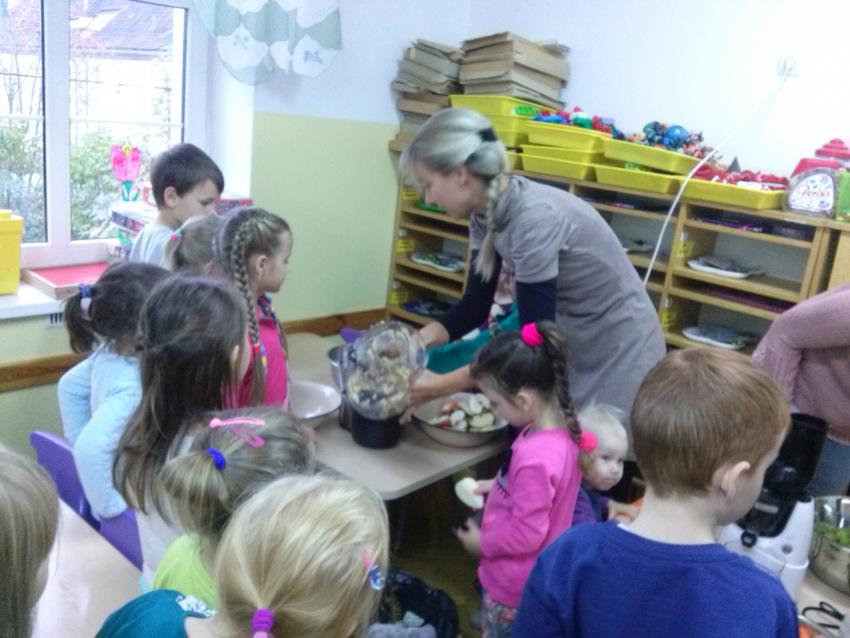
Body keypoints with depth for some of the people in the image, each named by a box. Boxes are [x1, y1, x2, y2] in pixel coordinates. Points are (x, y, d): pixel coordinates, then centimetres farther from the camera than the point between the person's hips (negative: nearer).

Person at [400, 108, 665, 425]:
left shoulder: (534, 218, -31)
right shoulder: (487, 212, -7)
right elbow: (476, 304, 1)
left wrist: (440, 386, -27)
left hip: (616, 349, -7)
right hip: (563, 339, 7)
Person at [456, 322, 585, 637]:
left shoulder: (535, 457, -37)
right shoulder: (563, 429, -10)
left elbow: (526, 535, -29)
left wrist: (482, 543, -14)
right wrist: (499, 486, 3)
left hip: (515, 581, -8)